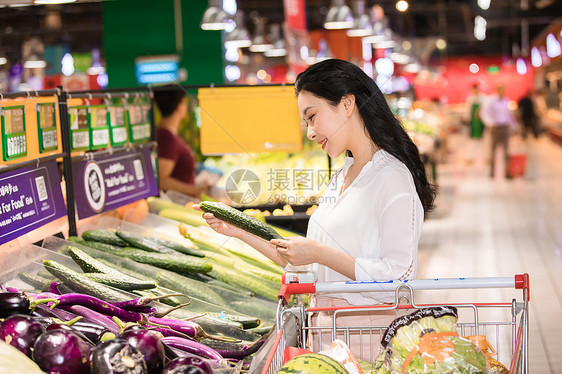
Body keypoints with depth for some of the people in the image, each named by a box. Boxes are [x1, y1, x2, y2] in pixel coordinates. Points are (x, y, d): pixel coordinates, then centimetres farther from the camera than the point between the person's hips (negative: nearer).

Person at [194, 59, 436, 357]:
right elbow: (305, 266, 16)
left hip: (365, 338, -7)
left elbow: (399, 278, -18)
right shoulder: (340, 178, 15)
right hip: (323, 331, 7)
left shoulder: (392, 177, -11)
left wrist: (320, 253, -18)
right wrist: (240, 231, 12)